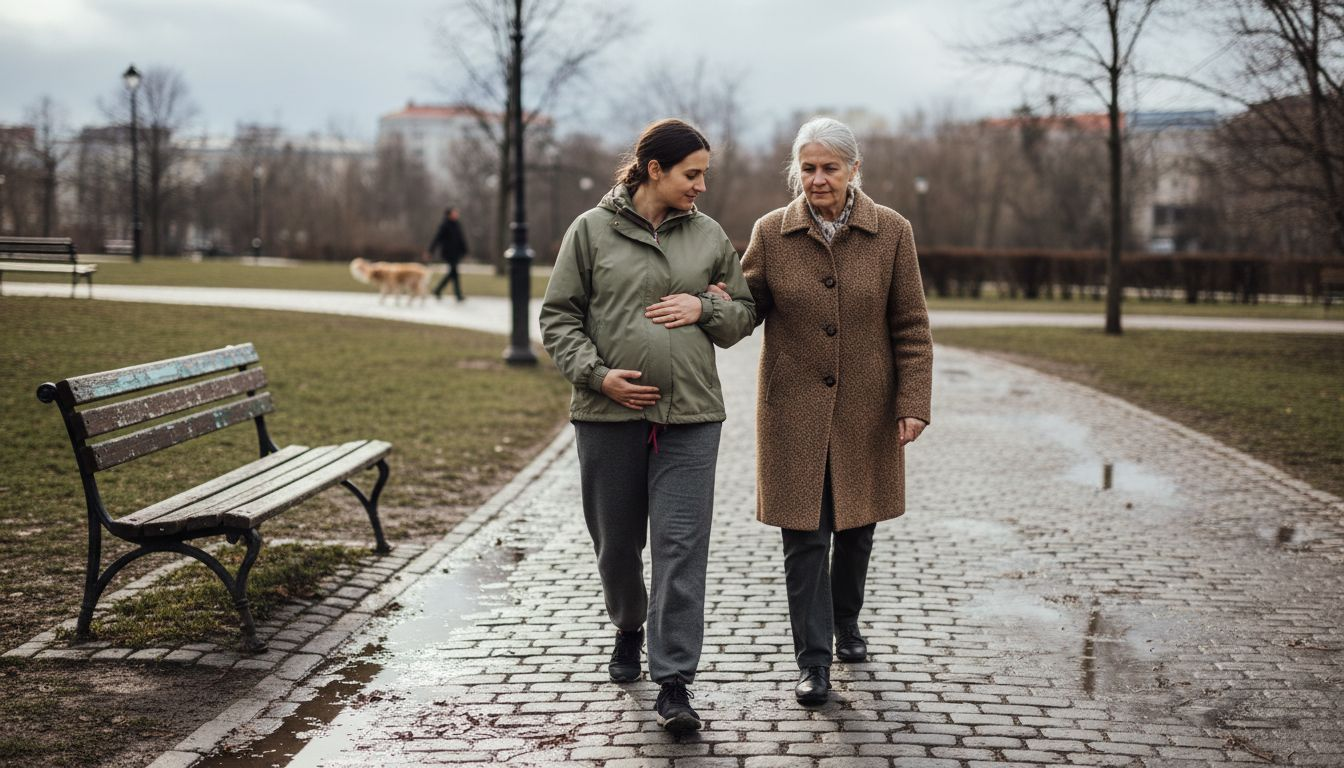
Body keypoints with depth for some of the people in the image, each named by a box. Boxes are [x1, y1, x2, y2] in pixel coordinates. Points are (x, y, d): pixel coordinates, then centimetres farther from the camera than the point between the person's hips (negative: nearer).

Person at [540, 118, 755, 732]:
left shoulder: (710, 236, 9)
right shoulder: (592, 230, 2)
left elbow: (743, 314, 17)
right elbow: (558, 316, 3)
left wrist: (704, 307, -5)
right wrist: (596, 374, -11)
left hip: (690, 415, 1)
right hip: (608, 413, 0)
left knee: (681, 548, -7)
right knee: (615, 541, 12)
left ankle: (674, 683, -4)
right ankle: (629, 628, 42)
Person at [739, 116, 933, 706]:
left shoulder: (891, 232, -3)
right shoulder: (771, 232, -2)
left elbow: (910, 327, 0)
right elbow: (747, 306, 6)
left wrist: (913, 403, -6)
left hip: (865, 411, 1)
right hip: (794, 410, -1)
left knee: (857, 526, 15)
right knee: (804, 536, -2)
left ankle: (846, 624, 39)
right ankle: (813, 660, 5)